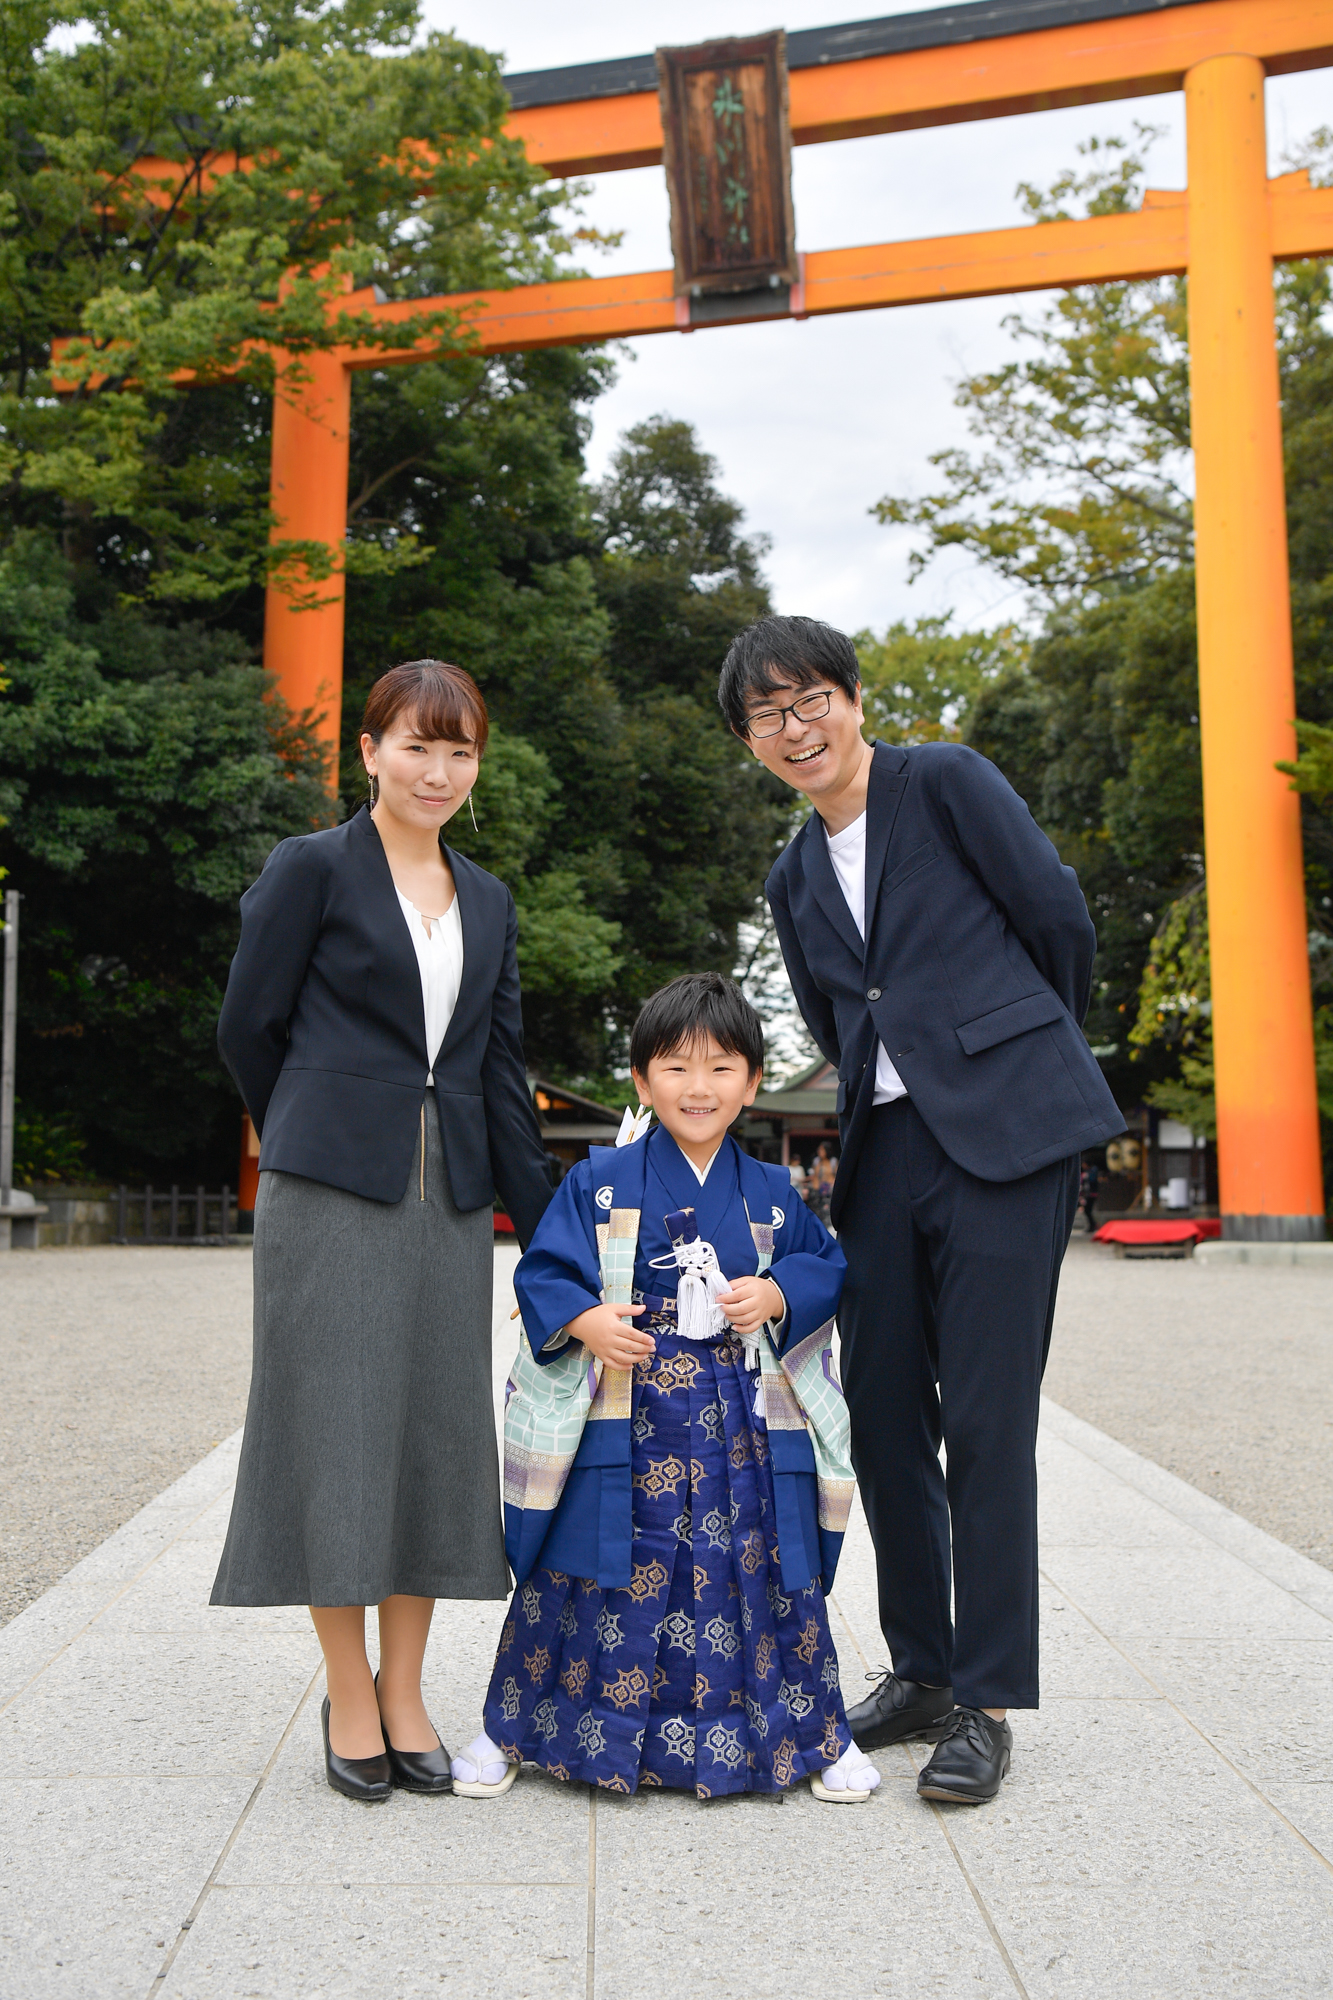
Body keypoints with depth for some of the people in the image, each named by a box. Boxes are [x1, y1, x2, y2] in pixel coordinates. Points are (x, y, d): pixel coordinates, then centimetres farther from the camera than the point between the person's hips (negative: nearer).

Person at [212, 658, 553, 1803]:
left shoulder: (487, 901, 15)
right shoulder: (312, 869, -1)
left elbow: (502, 1069, 15)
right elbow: (248, 1026, 2)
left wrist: (547, 1229, 11)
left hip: (449, 1198, 5)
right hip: (332, 1193, -5)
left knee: (436, 1434, 6)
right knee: (337, 1429, 0)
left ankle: (405, 1697, 19)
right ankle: (349, 1701, 14)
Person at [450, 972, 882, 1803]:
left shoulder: (771, 1194, 6)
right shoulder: (600, 1184, -1)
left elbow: (828, 1266, 11)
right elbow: (544, 1273, -1)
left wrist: (777, 1295, -9)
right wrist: (584, 1322, -20)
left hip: (744, 1430, 2)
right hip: (623, 1429, -2)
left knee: (764, 1576, 7)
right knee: (604, 1580, 5)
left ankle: (816, 1732, 26)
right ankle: (513, 1727, 23)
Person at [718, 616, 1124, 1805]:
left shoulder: (945, 781, -1)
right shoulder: (795, 878, 17)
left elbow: (1061, 923, 0)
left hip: (1005, 1136, -6)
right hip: (886, 1152, 7)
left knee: (986, 1426, -4)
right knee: (883, 1420, 9)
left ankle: (986, 1705, 8)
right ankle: (922, 1673, 25)